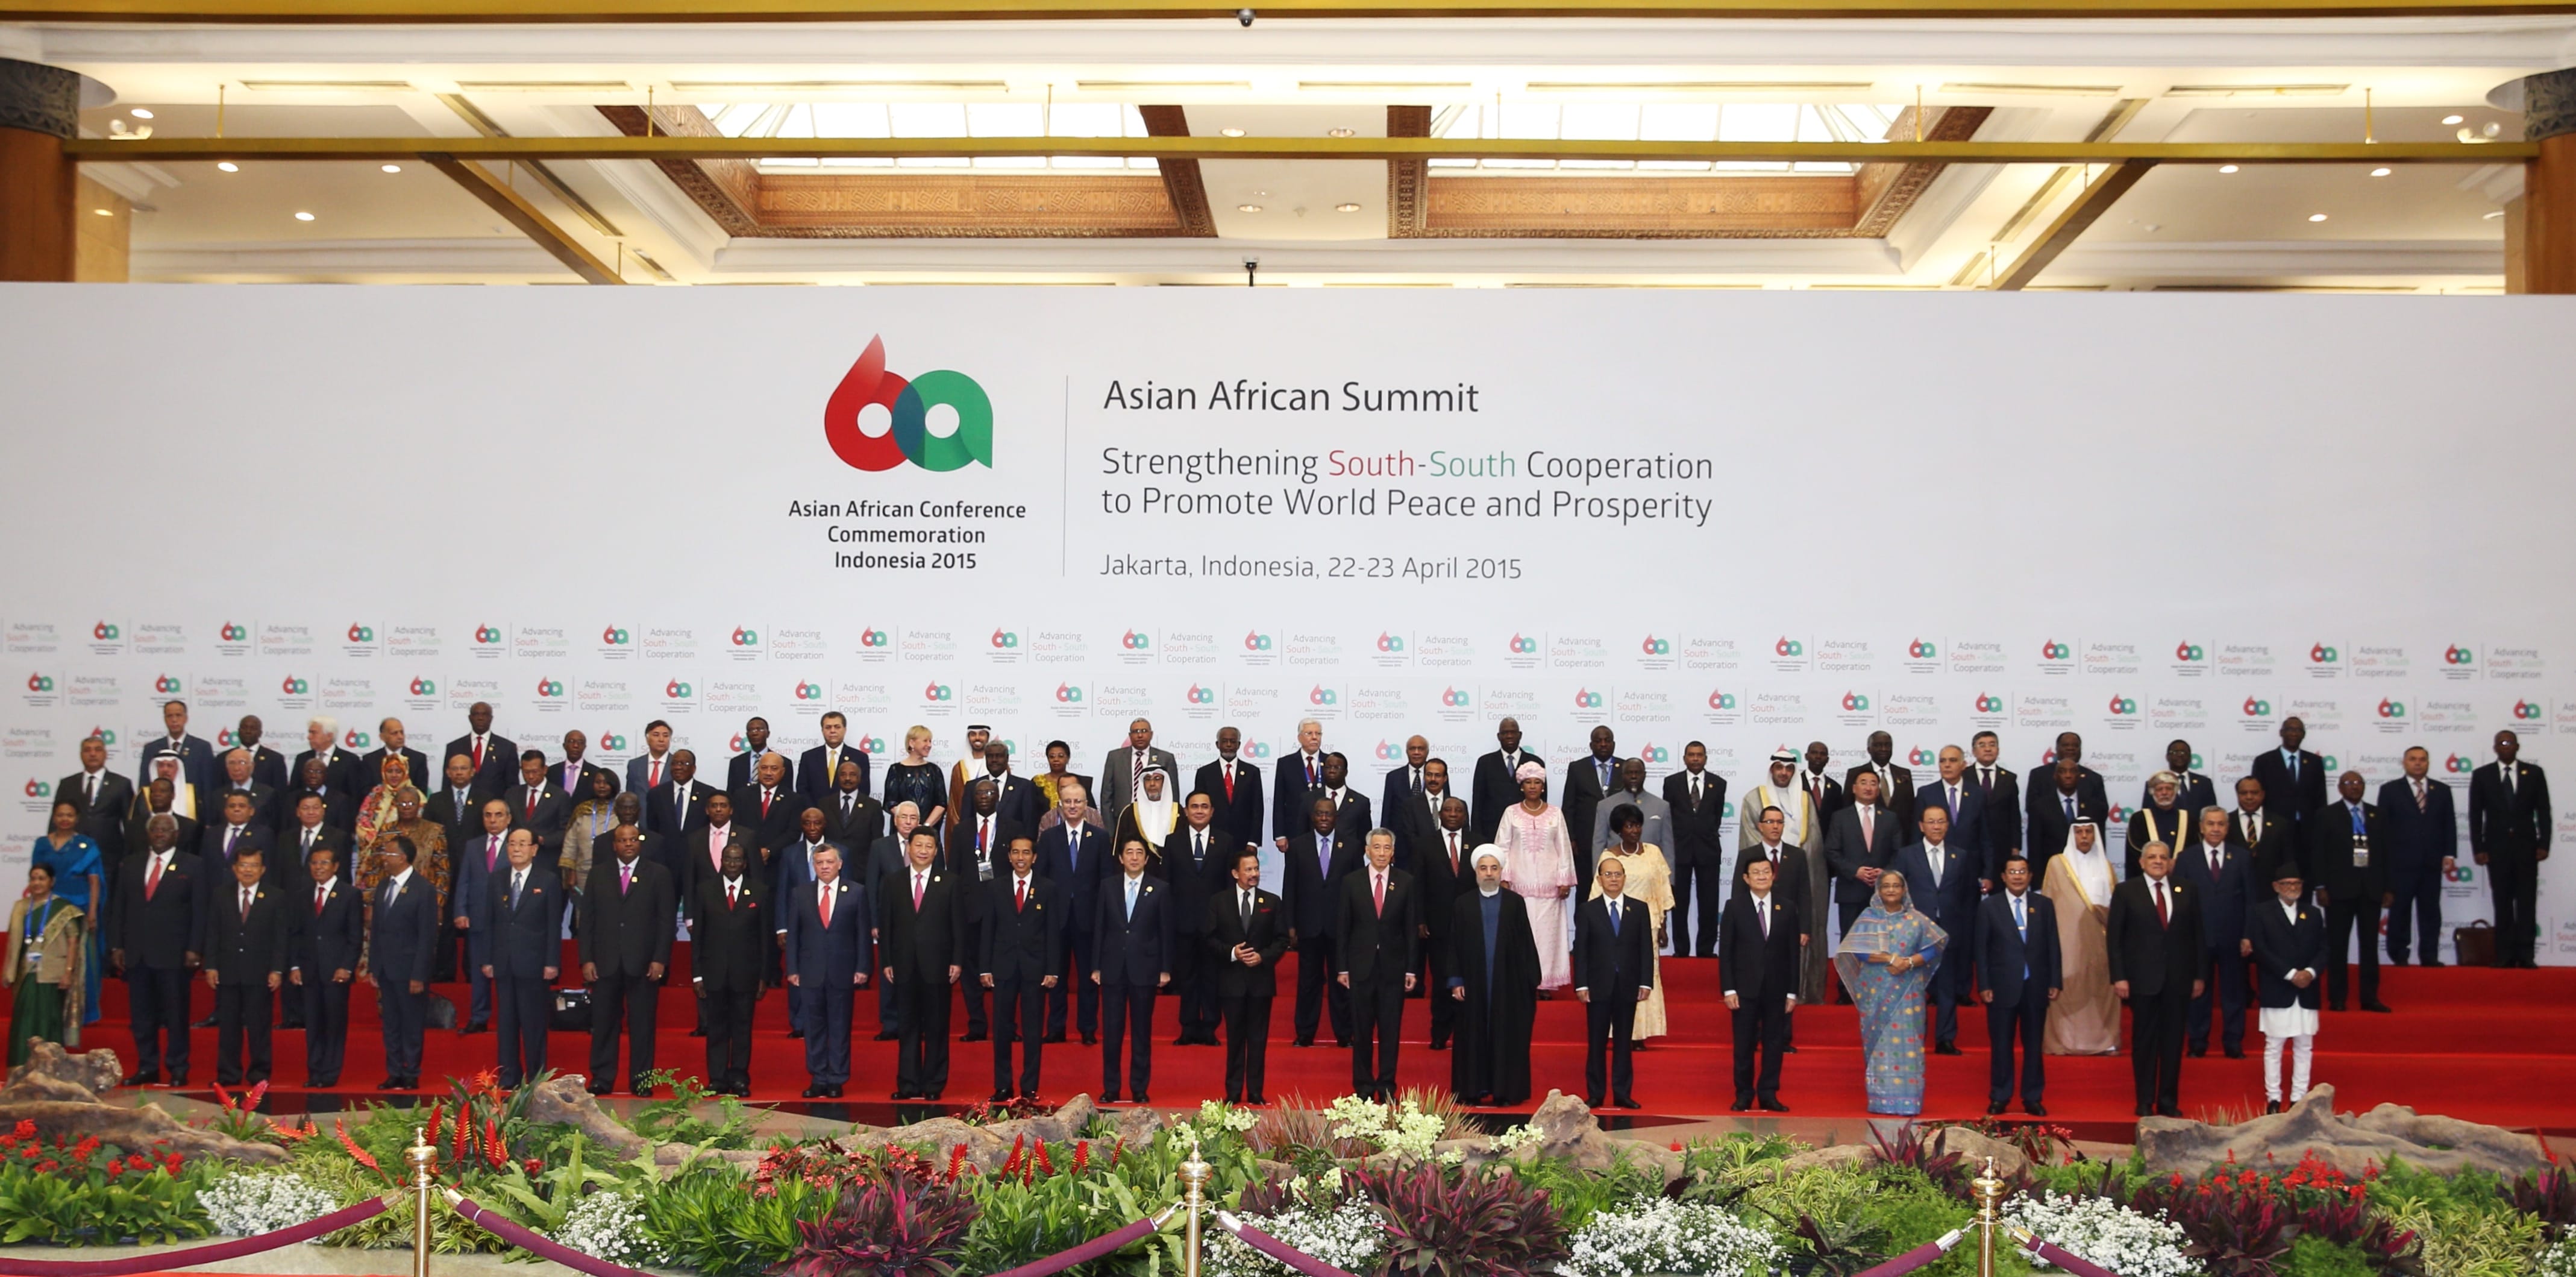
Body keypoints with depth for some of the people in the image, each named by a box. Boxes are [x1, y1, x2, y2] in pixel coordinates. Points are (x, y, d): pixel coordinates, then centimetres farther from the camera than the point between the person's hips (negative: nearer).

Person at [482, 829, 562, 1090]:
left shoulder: (549, 882, 0)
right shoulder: (495, 881, 11)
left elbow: (554, 926, -2)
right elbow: (489, 924, 11)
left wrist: (552, 963, -8)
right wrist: (487, 960, 5)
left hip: (533, 964, -3)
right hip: (503, 964, 4)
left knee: (534, 1024, -1)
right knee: (507, 1022, 6)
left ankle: (536, 1077, 5)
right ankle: (509, 1077, 11)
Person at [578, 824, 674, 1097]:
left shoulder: (658, 875, 6)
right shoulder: (598, 875, 12)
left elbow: (667, 920, 1)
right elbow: (587, 919, 9)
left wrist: (660, 959, -7)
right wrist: (587, 959, 0)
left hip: (643, 963, -2)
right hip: (605, 962, 2)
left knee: (642, 1023, 1)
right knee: (603, 1022, 3)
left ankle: (641, 1079, 8)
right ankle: (602, 1079, 10)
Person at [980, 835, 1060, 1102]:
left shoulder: (1049, 889, 4)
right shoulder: (995, 888, 7)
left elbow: (1053, 932, 2)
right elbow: (988, 930, 6)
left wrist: (1052, 970, -4)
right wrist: (984, 968, 0)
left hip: (1035, 968, -1)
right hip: (1003, 967, 1)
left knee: (1033, 1030, 2)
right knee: (1002, 1030, 3)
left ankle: (1030, 1088, 8)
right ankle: (1003, 1087, 10)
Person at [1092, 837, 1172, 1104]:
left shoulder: (1159, 889, 2)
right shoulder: (1108, 887, 6)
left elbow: (1165, 932, 2)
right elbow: (1098, 928, 6)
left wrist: (1165, 969, -2)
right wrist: (1096, 967, 2)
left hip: (1144, 969, -1)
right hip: (1113, 968, 1)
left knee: (1142, 1032, 4)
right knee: (1111, 1031, 3)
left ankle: (1140, 1089, 11)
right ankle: (1110, 1089, 11)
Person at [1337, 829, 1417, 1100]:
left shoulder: (1406, 882, 3)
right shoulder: (1351, 882, 2)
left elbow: (1412, 928, 3)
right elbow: (1343, 928, 3)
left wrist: (1412, 969, -1)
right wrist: (1341, 968, 0)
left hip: (1393, 966, 0)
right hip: (1361, 966, 0)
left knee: (1391, 1030, 3)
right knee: (1361, 1031, 5)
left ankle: (1387, 1086, 12)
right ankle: (1363, 1086, 14)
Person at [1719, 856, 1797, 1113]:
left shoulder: (1787, 908, 4)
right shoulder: (1735, 907, 0)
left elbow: (1793, 952, 4)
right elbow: (1725, 951, -1)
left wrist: (1793, 992, 0)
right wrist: (1729, 989, -7)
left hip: (1776, 989, 1)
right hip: (1745, 988, -1)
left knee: (1774, 1044, 5)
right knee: (1744, 1045, 3)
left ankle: (1768, 1095, 13)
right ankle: (1744, 1095, 12)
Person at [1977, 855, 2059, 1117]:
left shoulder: (2044, 905, 7)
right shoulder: (1989, 906, 2)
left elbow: (2053, 946, 6)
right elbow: (1982, 949, 0)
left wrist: (2056, 982, 1)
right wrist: (1984, 986, -6)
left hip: (2035, 987, 1)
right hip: (2002, 987, -1)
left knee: (2034, 1045, 6)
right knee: (2001, 1045, 3)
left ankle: (2032, 1098, 13)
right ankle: (1999, 1097, 11)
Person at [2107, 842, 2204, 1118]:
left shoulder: (2185, 891, 8)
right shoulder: (2126, 891, 0)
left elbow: (2195, 934, 10)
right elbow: (2114, 936, -2)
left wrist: (2198, 975, 7)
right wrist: (2118, 977, -8)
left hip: (2178, 979, 2)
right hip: (2142, 979, -2)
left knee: (2173, 1040, 6)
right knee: (2144, 1040, 4)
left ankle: (2169, 1101, 15)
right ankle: (2145, 1101, 11)